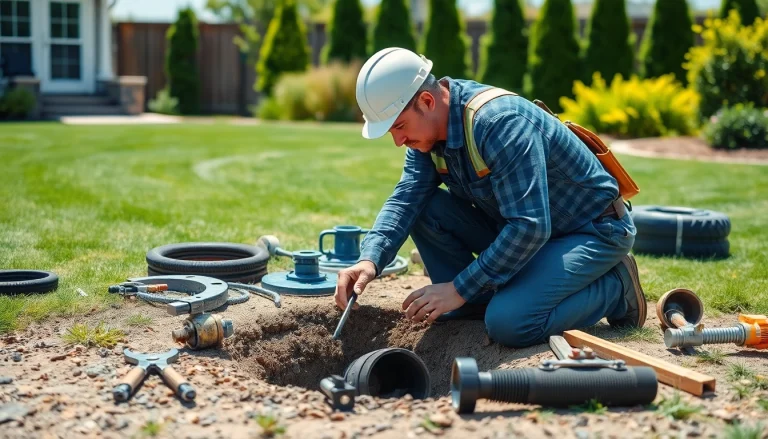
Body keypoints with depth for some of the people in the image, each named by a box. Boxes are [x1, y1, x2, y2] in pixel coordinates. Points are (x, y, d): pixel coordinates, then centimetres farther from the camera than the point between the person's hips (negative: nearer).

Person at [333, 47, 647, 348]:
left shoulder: (500, 122, -31)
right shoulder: (428, 126, -5)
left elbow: (530, 227, -34)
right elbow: (405, 199, -11)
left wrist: (459, 288, -30)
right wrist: (370, 259, -30)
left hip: (593, 231, -8)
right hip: (518, 228, 8)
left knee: (509, 324, -28)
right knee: (425, 209, -10)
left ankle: (614, 287, -4)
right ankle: (477, 305, 2)